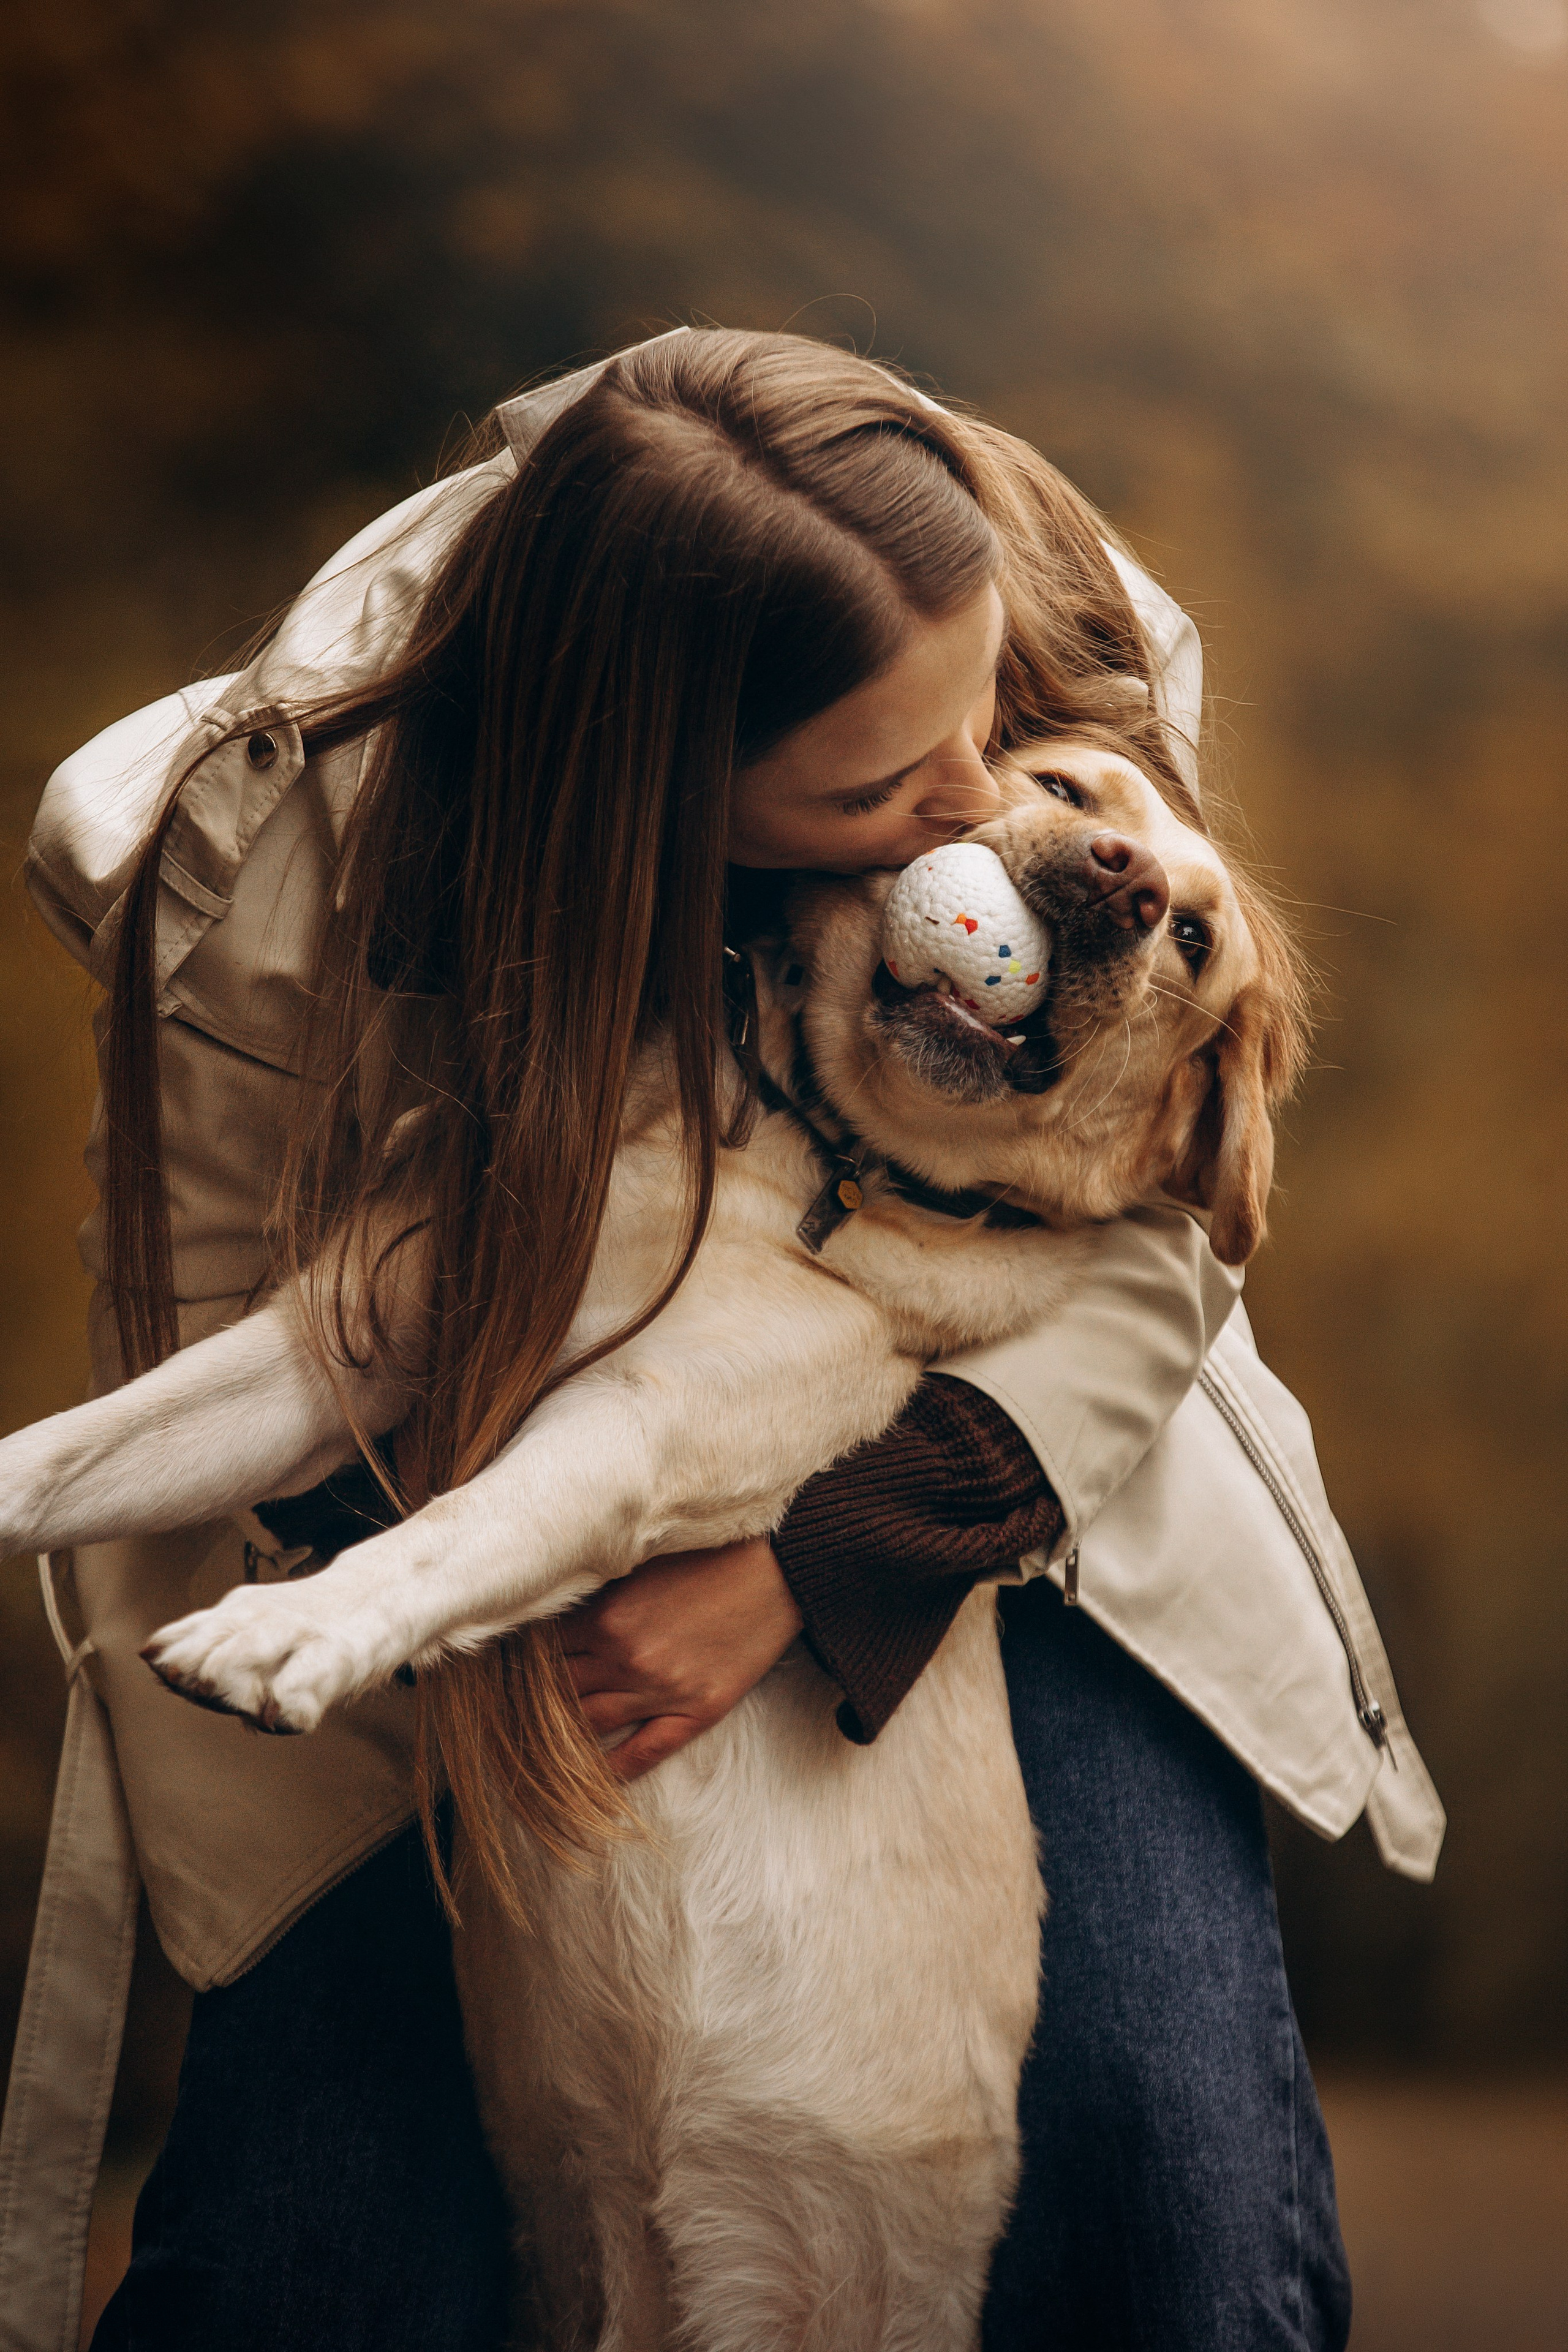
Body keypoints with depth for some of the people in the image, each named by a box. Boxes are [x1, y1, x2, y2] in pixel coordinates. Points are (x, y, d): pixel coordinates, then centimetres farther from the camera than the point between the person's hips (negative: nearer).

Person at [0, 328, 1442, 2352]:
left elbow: (1143, 1247, -15)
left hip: (962, 1454, 2)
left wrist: (806, 1566, -30)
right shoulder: (290, 876, -28)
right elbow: (210, 1349, -12)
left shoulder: (1075, 668, -23)